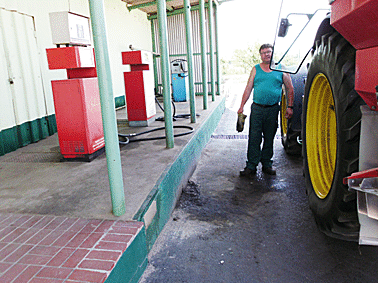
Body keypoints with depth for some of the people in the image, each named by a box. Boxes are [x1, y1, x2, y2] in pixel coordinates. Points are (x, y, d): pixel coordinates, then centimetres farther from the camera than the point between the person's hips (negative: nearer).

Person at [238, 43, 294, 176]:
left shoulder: (281, 70, 7)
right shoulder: (256, 69, 10)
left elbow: (290, 89, 10)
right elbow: (248, 88, 7)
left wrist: (290, 107, 2)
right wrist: (242, 106, 0)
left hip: (273, 109, 0)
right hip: (257, 108, 0)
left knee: (269, 138, 8)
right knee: (254, 138, -3)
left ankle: (267, 164, 21)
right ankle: (251, 166, 4)